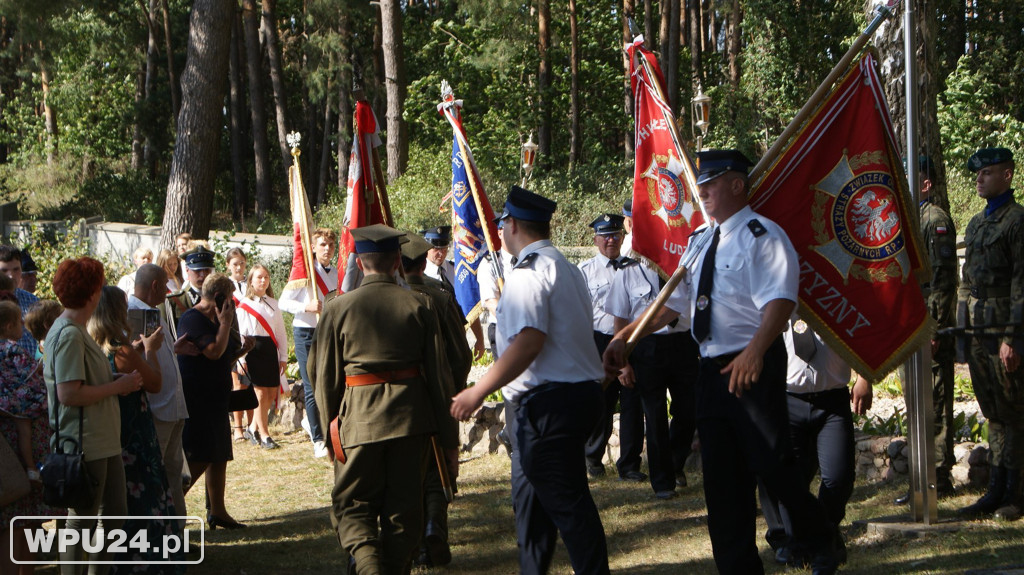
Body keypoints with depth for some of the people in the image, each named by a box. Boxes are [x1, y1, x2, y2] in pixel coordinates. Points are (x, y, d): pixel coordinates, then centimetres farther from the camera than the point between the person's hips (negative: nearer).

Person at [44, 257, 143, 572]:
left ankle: (101, 570, 27)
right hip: (85, 445, -10)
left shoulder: (78, 330, 14)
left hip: (103, 441, 10)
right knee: (81, 522, 0)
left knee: (115, 513, 17)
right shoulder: (69, 335, -18)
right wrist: (118, 386, -16)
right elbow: (68, 394, -24)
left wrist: (117, 381, 5)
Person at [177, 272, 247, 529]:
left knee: (220, 457, 11)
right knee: (200, 458, -15)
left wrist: (240, 350, 16)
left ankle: (218, 511, 17)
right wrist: (226, 323, -16)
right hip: (196, 399, -11)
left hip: (214, 399, 11)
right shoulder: (193, 319, -14)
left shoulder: (212, 320, 19)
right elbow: (214, 351, -26)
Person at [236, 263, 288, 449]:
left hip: (270, 350, 5)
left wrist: (283, 357, 10)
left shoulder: (273, 304, 12)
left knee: (272, 394, 4)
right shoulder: (244, 305, -1)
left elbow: (280, 332, 14)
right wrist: (241, 359, -10)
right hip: (253, 350, -5)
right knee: (261, 394, -6)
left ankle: (255, 428, 21)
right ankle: (264, 436, -1)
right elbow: (239, 333, -4)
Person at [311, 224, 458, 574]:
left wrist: (331, 430, 15)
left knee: (351, 505, 6)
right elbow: (439, 373, 1)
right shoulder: (419, 305, 0)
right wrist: (449, 437, 7)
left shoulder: (338, 308, -3)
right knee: (404, 507, 12)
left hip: (359, 419, -1)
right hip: (412, 417, 2)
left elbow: (325, 376, 2)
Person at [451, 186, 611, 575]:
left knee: (566, 503, -7)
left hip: (546, 404, -10)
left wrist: (478, 391, -21)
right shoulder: (567, 268, 19)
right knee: (530, 498, 19)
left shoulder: (527, 271, -13)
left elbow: (528, 342, -24)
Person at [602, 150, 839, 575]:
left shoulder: (762, 235, -10)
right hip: (712, 366, 8)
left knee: (769, 464, -7)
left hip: (753, 367, -8)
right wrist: (624, 338, 10)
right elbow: (672, 303, 20)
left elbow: (781, 300, -24)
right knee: (721, 476, 10)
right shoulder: (700, 241, 15)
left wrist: (754, 352, -39)